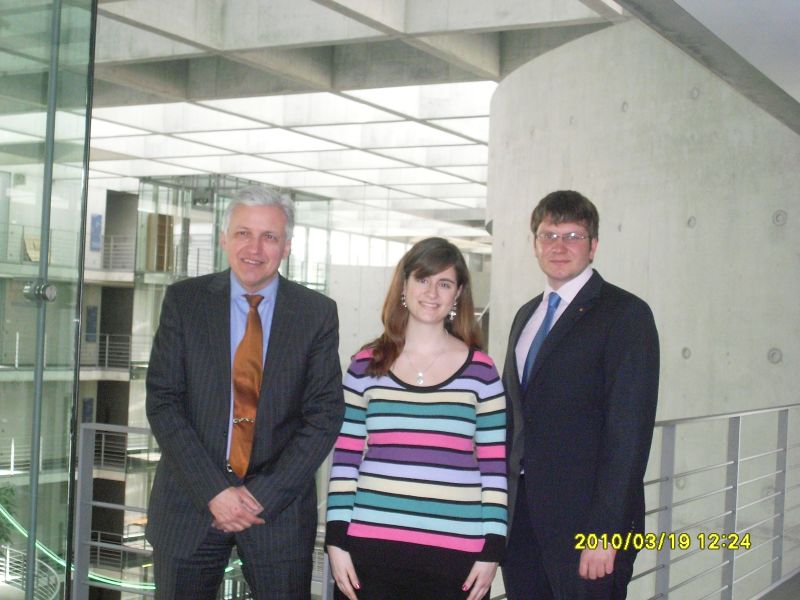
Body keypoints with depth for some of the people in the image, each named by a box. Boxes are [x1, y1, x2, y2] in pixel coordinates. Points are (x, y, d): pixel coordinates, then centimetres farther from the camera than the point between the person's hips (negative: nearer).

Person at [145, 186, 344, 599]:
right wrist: (213, 492, -13)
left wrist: (264, 497, -11)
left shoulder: (317, 314, 0)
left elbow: (325, 414, -3)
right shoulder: (183, 301, 0)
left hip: (279, 507, 0)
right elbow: (162, 402, -4)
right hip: (190, 503, 1)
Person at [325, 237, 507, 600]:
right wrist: (336, 540, 1)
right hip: (371, 545, 1)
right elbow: (345, 459, 6)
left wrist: (493, 548, 0)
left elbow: (494, 466, 4)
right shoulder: (366, 366, 5)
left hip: (457, 553, 0)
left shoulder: (480, 370, 3)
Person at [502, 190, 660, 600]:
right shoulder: (527, 315, 16)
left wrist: (604, 532, -19)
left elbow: (629, 429, -14)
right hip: (522, 517, 6)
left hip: (584, 520, -6)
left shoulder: (625, 314, -7)